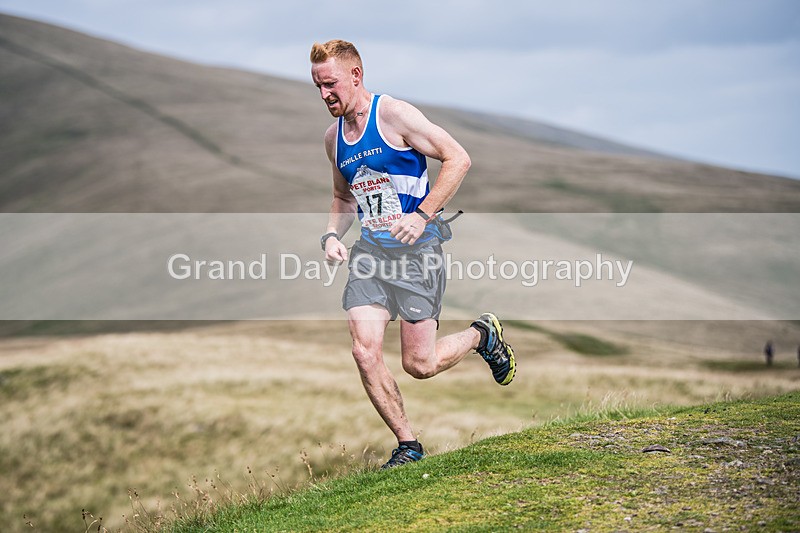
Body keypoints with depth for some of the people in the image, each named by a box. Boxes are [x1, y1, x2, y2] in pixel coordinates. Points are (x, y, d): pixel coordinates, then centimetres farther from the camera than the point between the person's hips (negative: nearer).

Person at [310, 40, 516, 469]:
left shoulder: (394, 115, -10)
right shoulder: (333, 137, 11)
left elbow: (458, 159, -12)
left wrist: (422, 215, -18)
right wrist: (332, 234, 6)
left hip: (416, 246, -6)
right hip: (370, 250, 6)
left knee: (419, 364, -5)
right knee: (365, 351, -11)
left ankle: (482, 335, 26)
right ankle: (407, 445, 4)